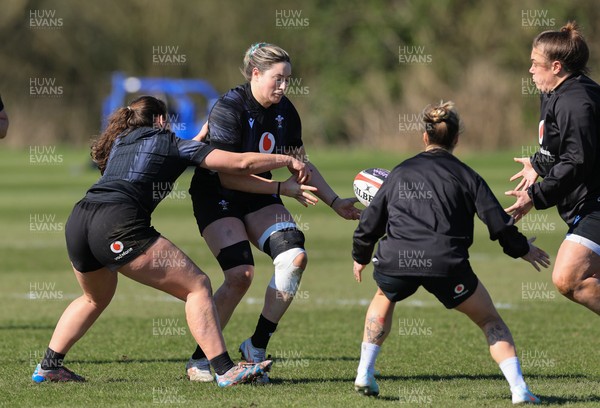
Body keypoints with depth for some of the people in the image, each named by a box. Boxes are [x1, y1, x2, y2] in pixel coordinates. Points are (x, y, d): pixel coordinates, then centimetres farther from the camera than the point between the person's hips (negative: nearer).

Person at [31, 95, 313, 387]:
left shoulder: (119, 143, 30)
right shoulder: (170, 142, 15)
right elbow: (240, 163, 12)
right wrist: (287, 160, 24)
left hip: (76, 223, 7)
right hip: (117, 224, -7)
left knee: (96, 297, 34)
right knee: (197, 286, -1)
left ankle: (48, 366, 30)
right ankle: (225, 370, -11)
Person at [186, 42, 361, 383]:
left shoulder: (285, 111, -2)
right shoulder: (229, 108, -22)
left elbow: (301, 164, 12)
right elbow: (227, 175, -25)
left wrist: (335, 202, 6)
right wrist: (283, 187, -28)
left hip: (259, 200, 6)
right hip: (217, 199, -6)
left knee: (295, 256, -18)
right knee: (241, 274, -24)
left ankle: (256, 347, -7)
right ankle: (199, 360, -9)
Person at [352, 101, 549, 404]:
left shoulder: (400, 172, 20)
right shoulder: (464, 174, 12)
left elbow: (369, 222, 24)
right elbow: (497, 221, 6)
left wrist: (361, 257, 41)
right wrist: (522, 249, 23)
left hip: (394, 262, 2)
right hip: (446, 264, -2)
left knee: (383, 299, 36)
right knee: (489, 320, 14)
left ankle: (364, 375, 26)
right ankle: (519, 389, -1)